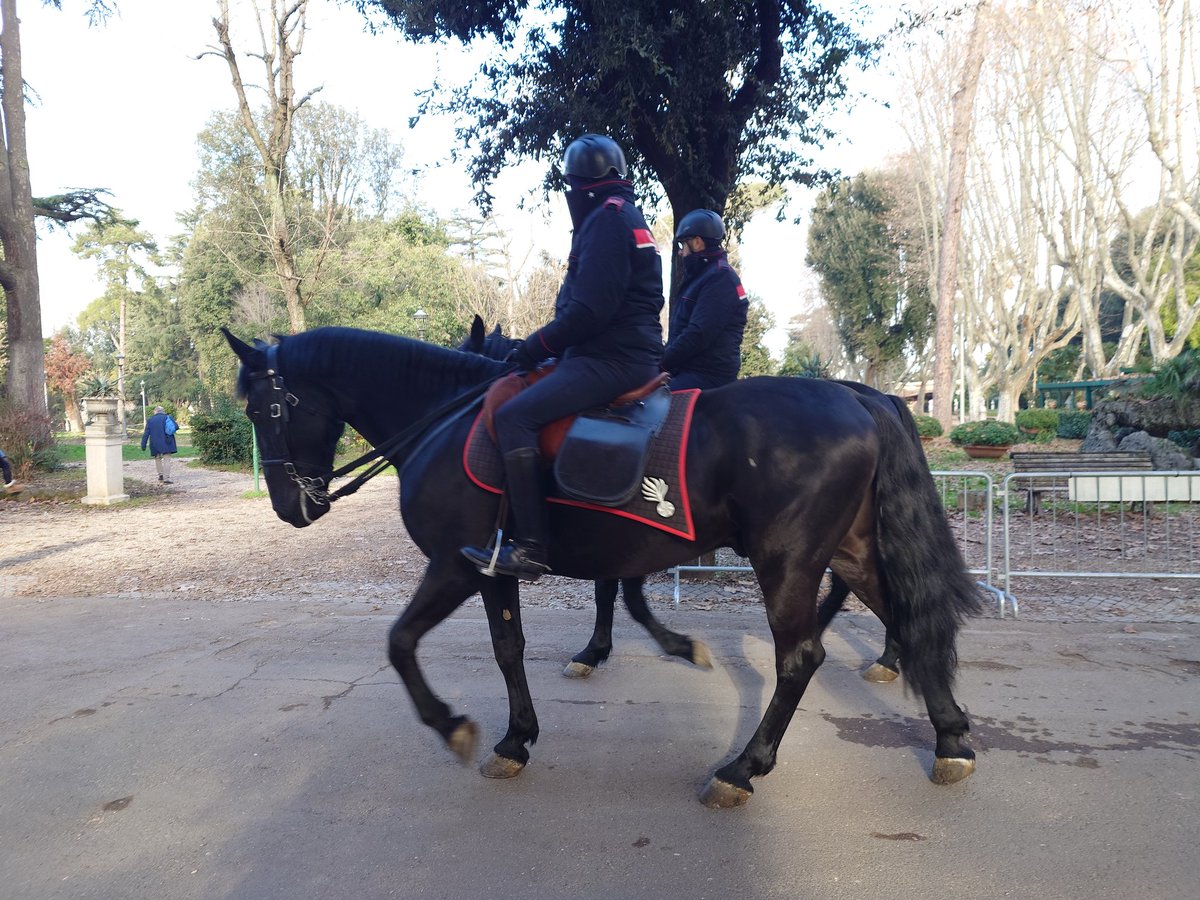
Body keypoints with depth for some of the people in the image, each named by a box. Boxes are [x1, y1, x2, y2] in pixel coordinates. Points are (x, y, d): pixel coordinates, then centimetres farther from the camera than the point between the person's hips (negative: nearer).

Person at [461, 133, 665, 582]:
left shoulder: (606, 219, -11)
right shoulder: (627, 217, 22)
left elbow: (588, 309, -22)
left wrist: (534, 347, -11)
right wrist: (542, 345, 21)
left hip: (611, 358, -11)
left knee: (514, 416, -21)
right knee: (523, 411, 22)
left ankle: (529, 548, -23)